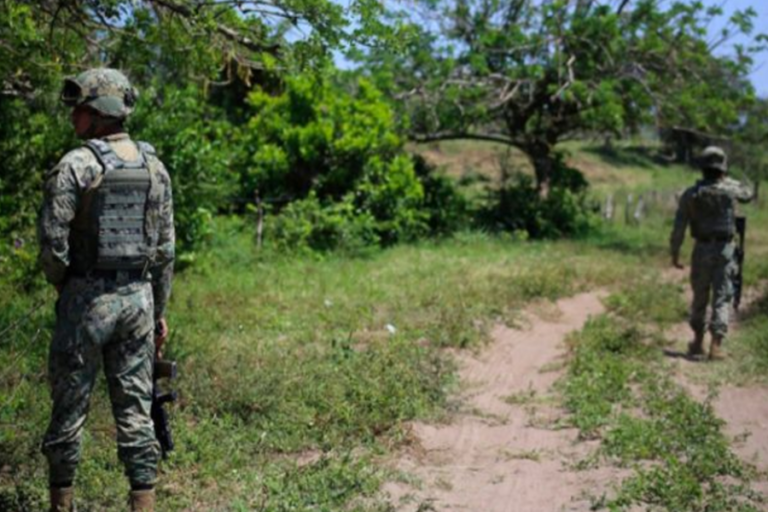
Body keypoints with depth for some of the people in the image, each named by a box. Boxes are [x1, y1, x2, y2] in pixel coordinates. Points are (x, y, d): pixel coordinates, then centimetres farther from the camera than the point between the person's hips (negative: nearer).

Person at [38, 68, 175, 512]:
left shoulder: (75, 166, -11)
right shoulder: (154, 166, 5)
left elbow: (53, 242, -13)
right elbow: (165, 246, 6)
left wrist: (62, 284, 8)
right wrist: (160, 309, 13)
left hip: (87, 297, -4)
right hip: (138, 296, 4)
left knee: (70, 404, 9)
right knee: (135, 404, 8)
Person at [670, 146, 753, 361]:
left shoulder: (691, 194, -3)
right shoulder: (729, 190, -5)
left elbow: (679, 227, -4)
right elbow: (748, 194, 20)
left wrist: (675, 253, 4)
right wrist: (727, 179, 26)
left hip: (702, 250, 2)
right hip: (725, 249, -2)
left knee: (700, 297, 15)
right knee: (722, 298, 1)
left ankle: (698, 342, 26)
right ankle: (716, 345, -7)